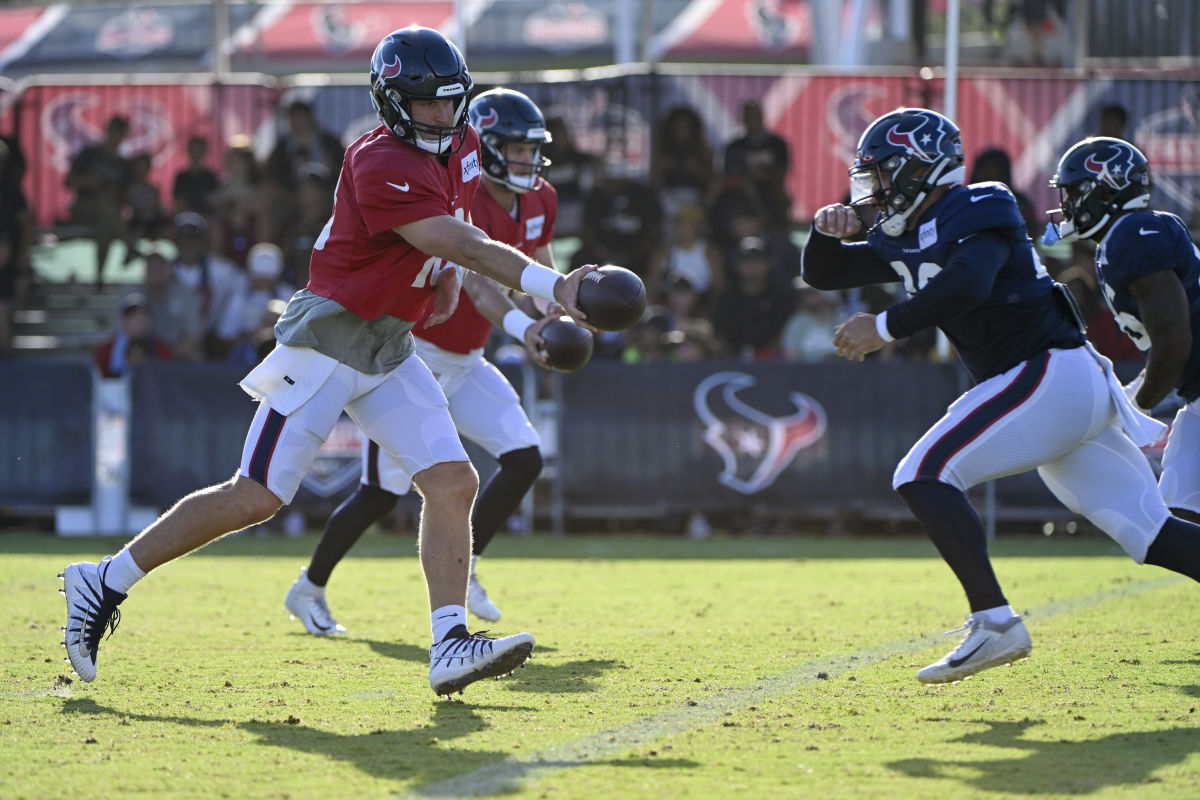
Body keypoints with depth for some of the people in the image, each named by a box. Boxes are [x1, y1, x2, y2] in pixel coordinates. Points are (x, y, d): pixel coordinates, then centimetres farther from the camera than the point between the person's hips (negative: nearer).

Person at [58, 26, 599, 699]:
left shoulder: (463, 149, 6)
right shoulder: (380, 165, -22)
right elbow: (464, 247, -29)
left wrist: (449, 273, 12)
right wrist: (553, 287, -36)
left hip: (391, 351, 8)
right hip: (329, 335, -8)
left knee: (453, 482, -6)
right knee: (257, 497, -8)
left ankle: (451, 644, -9)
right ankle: (106, 584, 3)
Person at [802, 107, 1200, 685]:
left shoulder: (973, 216, -10)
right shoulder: (908, 238, 18)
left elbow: (967, 285, -30)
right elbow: (824, 274, 24)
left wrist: (884, 328, -26)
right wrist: (828, 230, 3)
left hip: (1052, 375, -10)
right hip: (1073, 396, 10)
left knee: (922, 475, -14)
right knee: (1152, 535, 4)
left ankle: (994, 624, -19)